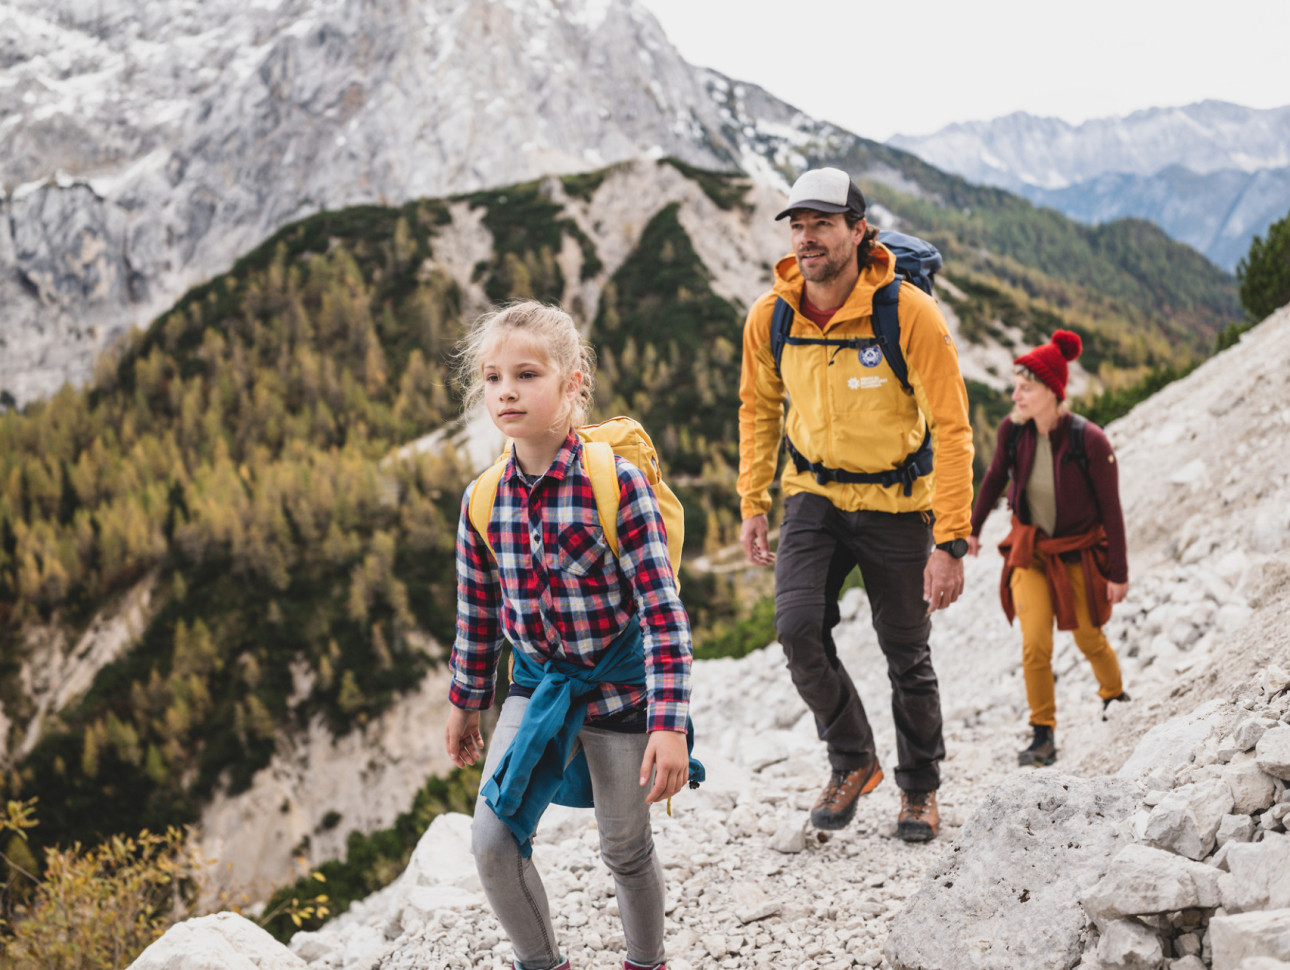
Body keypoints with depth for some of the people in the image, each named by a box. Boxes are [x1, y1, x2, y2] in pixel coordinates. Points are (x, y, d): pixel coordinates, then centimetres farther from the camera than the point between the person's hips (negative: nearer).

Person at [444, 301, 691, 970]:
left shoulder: (616, 482, -20)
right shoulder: (483, 500, -6)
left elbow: (663, 612, -19)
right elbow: (477, 613, 9)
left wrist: (669, 724, -23)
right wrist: (465, 705, 17)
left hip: (618, 688, -4)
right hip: (538, 686, 4)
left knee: (625, 850, 12)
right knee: (491, 841, -5)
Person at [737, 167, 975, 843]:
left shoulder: (909, 313, -21)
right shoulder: (770, 317, -9)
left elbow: (951, 428, -20)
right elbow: (758, 408, 9)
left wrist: (950, 542, -24)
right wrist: (752, 505, 3)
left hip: (896, 502, -2)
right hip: (815, 493, 3)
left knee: (907, 655, 7)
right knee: (798, 628, -16)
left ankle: (919, 788, 32)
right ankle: (852, 761, 9)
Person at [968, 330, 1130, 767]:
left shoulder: (1089, 441, -24)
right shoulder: (1011, 430, -14)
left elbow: (1110, 510, -15)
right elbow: (994, 477, 6)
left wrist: (1118, 573, -10)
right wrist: (973, 528, 16)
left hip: (1079, 554, -2)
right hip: (1030, 550, 2)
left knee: (1089, 640, 13)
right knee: (1035, 644, -10)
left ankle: (1114, 696, 45)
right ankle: (1043, 737, 3)